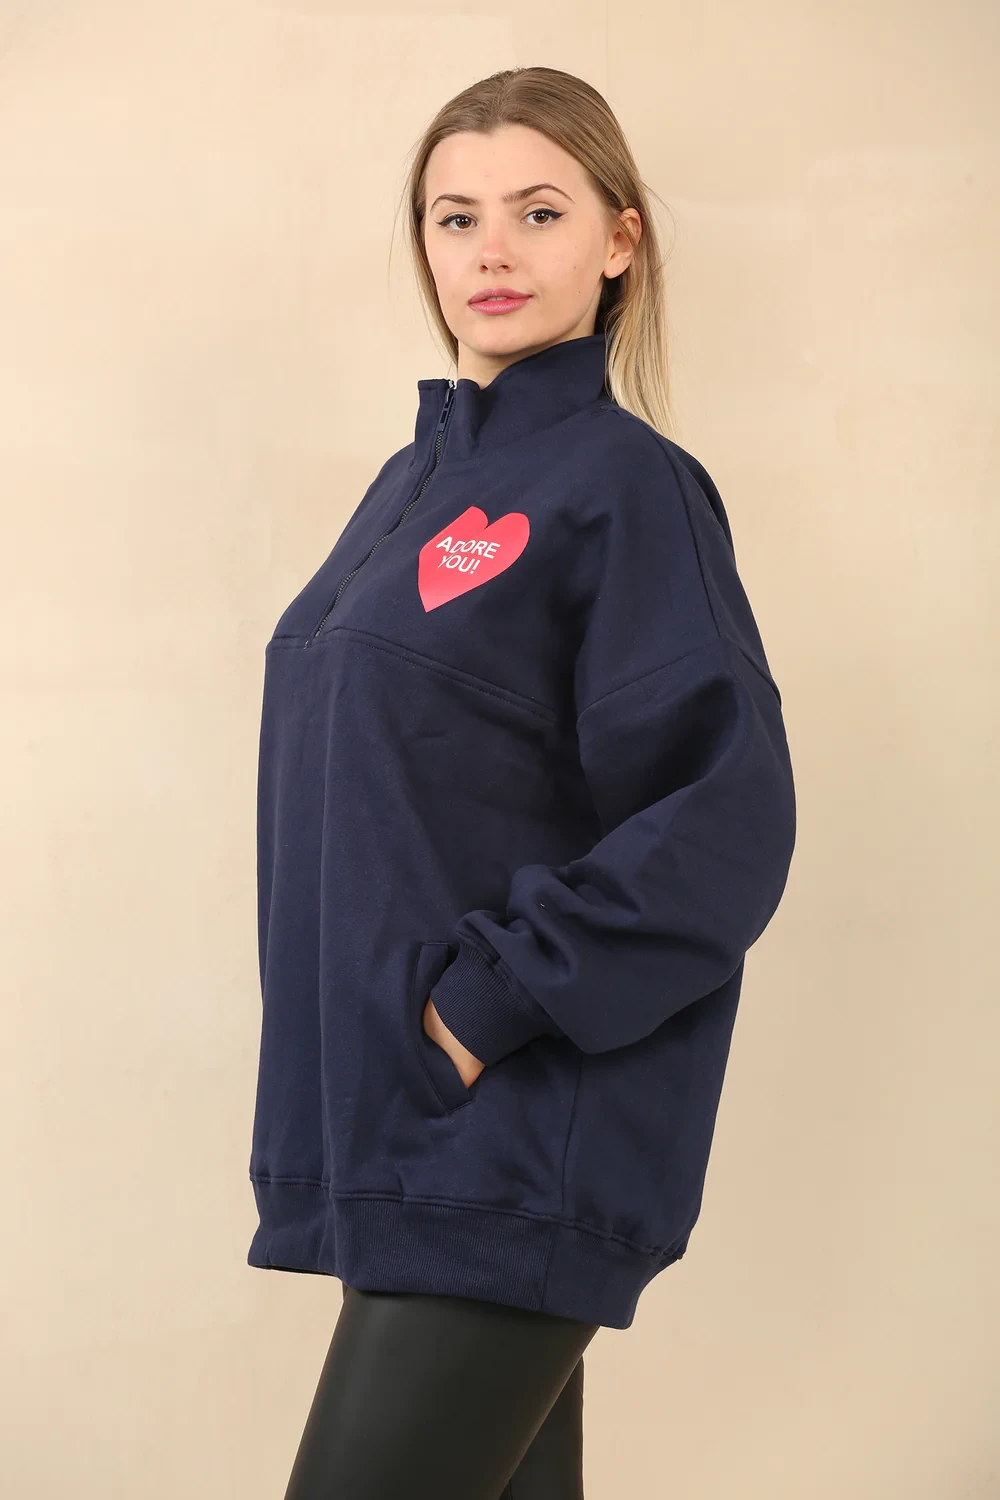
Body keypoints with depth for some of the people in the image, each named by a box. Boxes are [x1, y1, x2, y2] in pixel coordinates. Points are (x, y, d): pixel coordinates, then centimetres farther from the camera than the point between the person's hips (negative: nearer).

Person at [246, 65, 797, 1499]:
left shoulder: (628, 484, -9)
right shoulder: (413, 481, 14)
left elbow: (724, 827, -16)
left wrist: (490, 1006, -18)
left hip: (516, 1149, -7)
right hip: (381, 1120, 7)